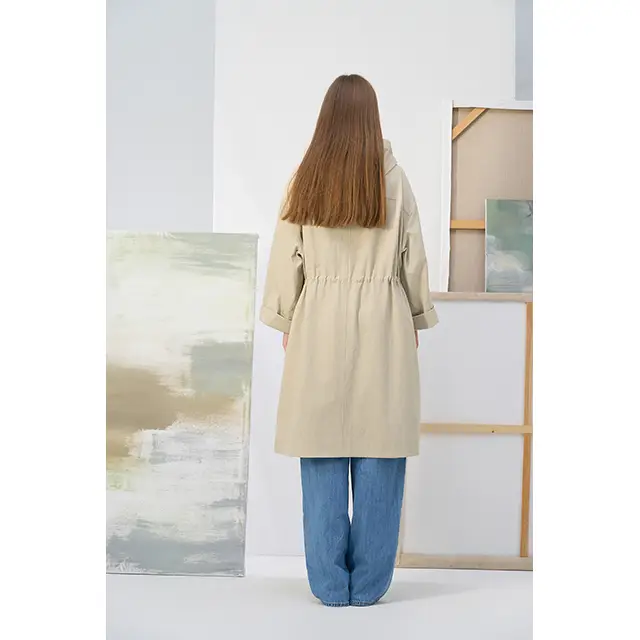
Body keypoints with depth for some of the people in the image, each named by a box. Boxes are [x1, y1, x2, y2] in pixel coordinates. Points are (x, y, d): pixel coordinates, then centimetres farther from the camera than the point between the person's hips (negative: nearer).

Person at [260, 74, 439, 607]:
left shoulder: (307, 179, -1)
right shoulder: (393, 179, -2)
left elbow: (287, 258, 3)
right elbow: (414, 259, 3)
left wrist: (285, 323, 14)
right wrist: (418, 320, 15)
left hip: (319, 324, 1)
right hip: (383, 324, -1)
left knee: (323, 458, 7)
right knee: (378, 455, 6)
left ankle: (329, 584, 16)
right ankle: (368, 583, 15)